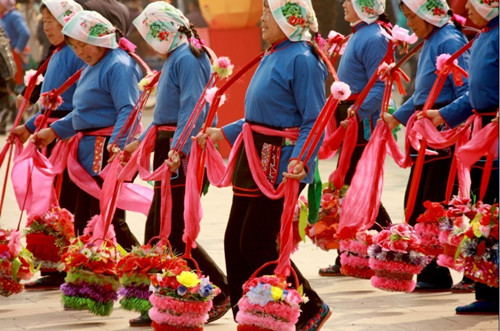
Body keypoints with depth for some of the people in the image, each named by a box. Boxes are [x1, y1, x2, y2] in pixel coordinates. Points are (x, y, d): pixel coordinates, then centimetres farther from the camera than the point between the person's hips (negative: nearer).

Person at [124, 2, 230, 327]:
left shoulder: (187, 59, -13)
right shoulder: (175, 58, 17)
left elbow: (191, 111, -23)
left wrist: (177, 150, -31)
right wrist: (141, 142, 23)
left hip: (182, 154, -10)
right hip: (168, 147, 10)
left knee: (174, 233, -10)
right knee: (158, 231, 9)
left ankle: (222, 294, -2)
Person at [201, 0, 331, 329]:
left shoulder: (301, 60, -15)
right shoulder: (273, 56, 13)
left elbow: (314, 121, -18)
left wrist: (301, 160, -31)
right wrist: (222, 133, 23)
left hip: (279, 162, -10)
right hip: (256, 157, 10)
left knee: (256, 245, -6)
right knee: (234, 241, 9)